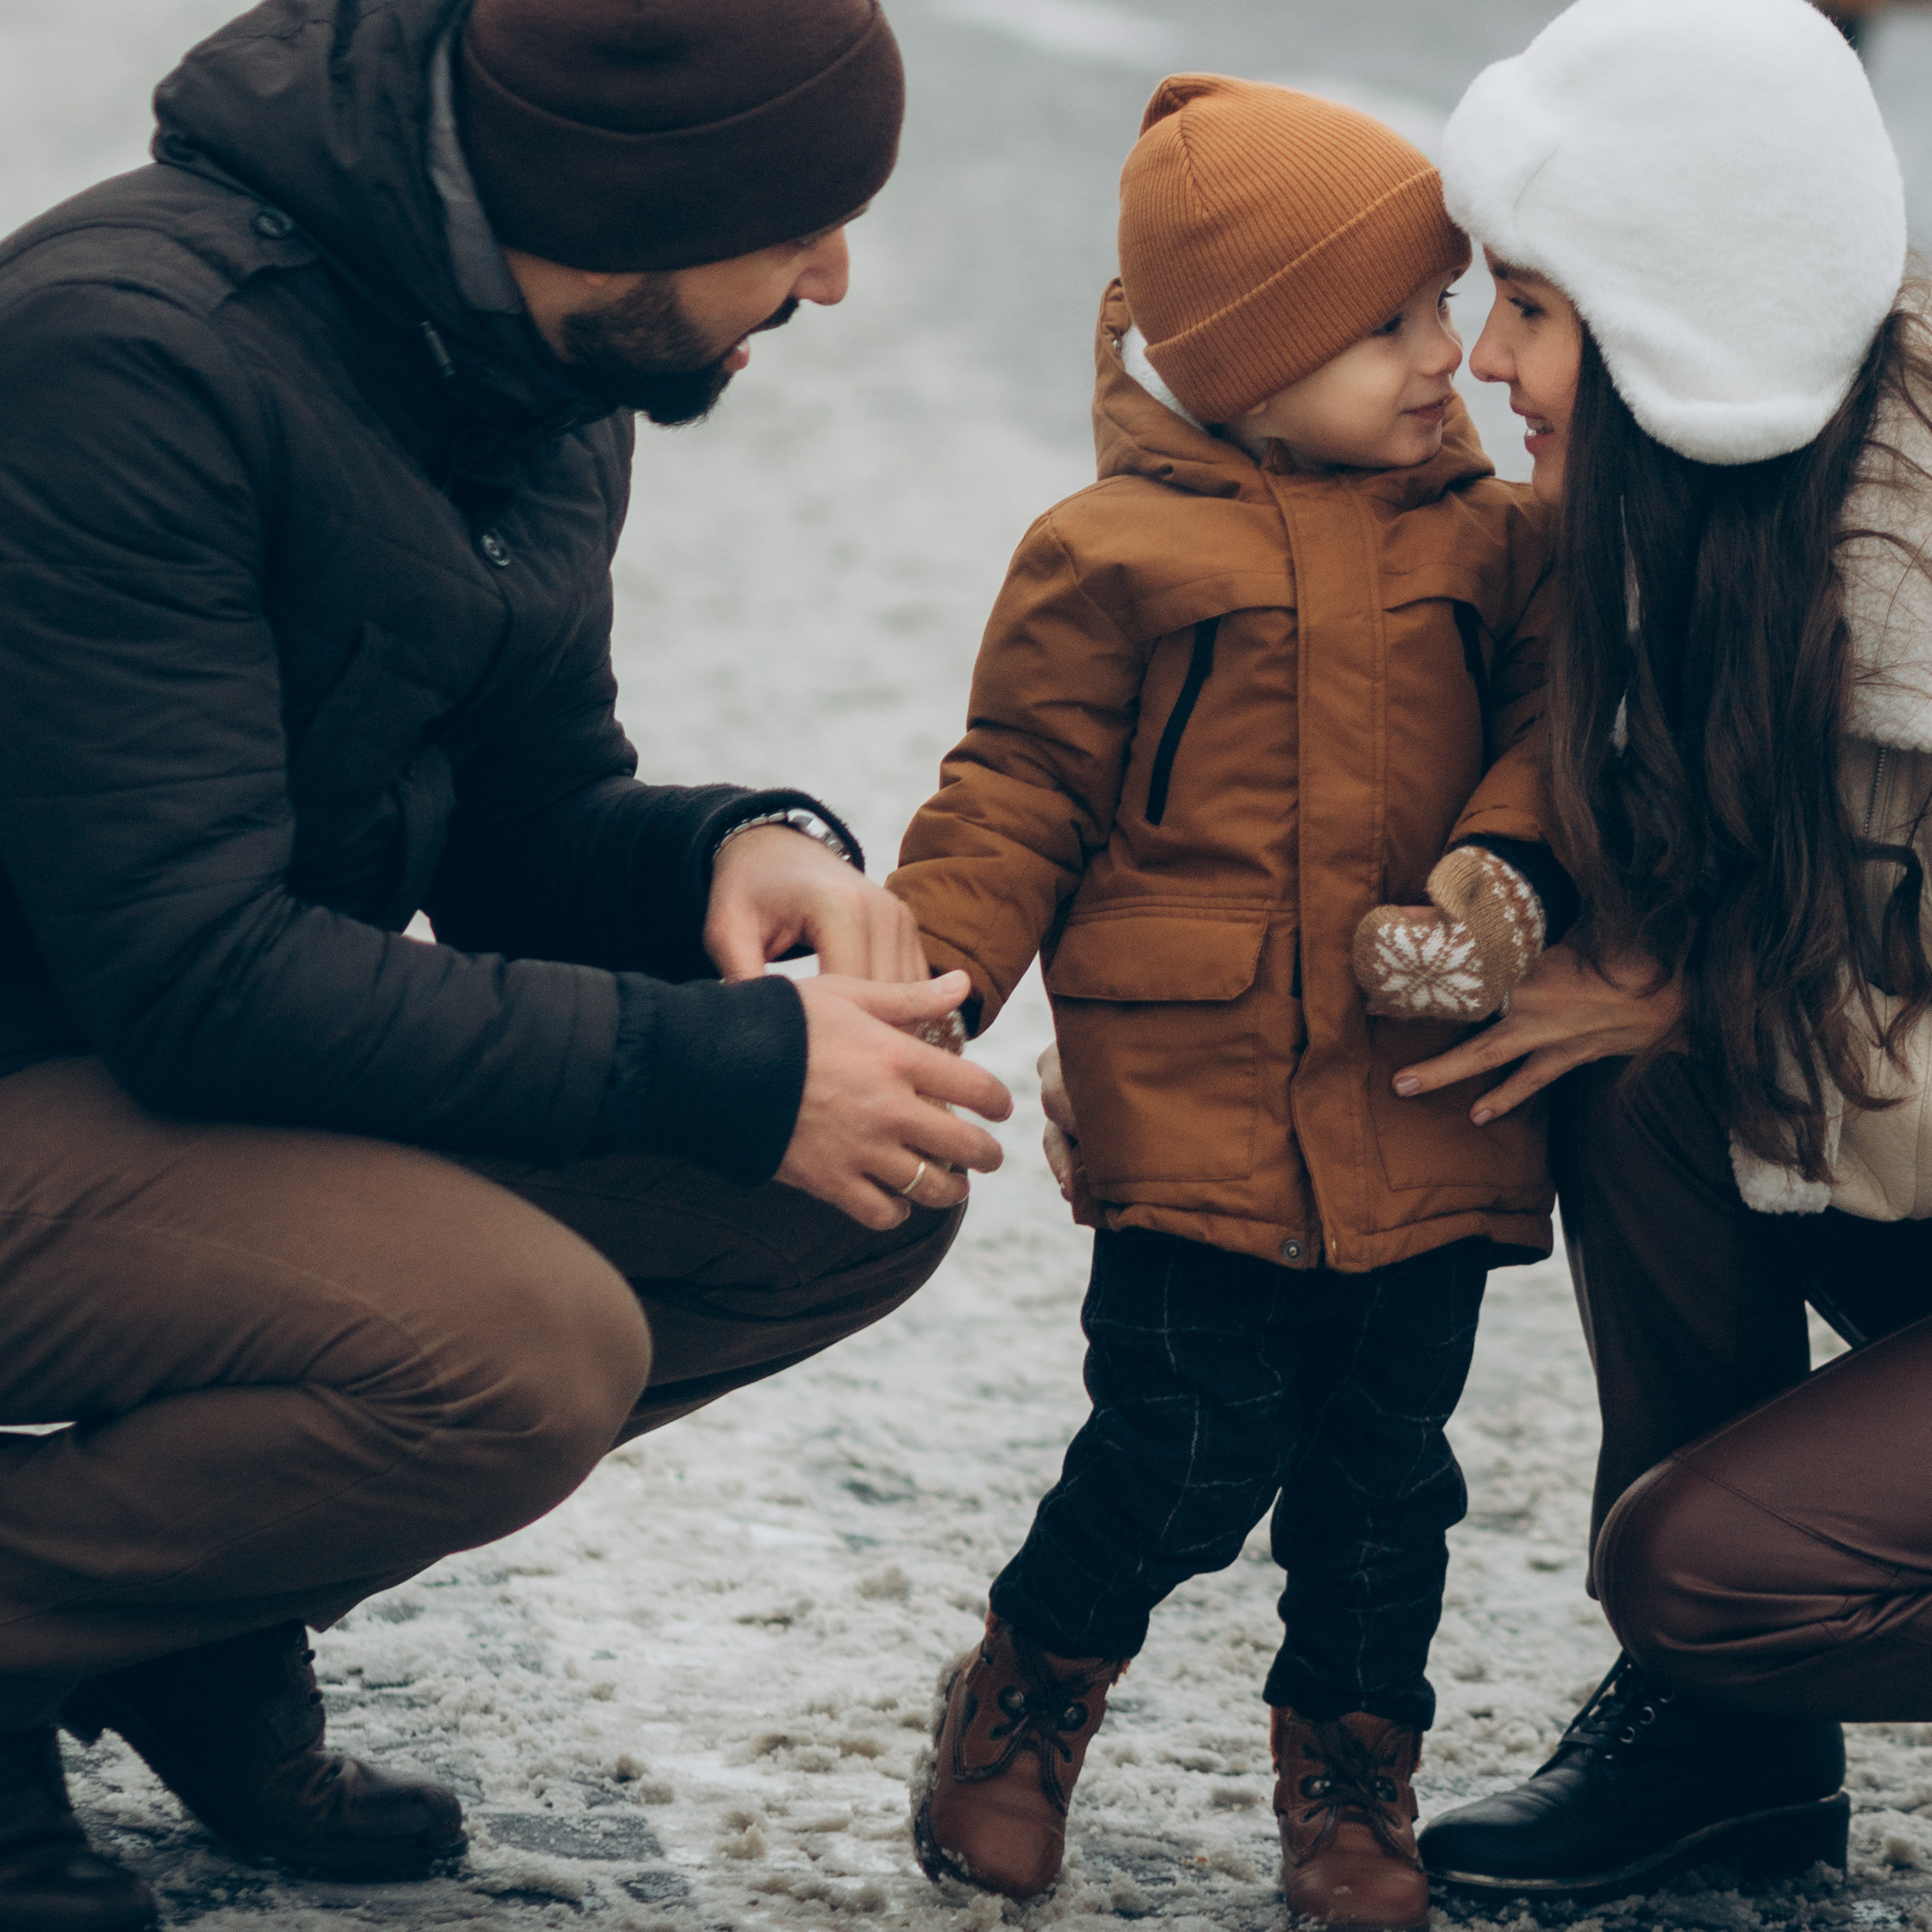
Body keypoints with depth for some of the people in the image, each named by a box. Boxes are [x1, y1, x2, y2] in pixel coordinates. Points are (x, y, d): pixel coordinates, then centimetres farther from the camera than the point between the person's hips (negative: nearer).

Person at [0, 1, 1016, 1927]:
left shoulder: (547, 387, 3)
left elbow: (520, 837, 13)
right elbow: (192, 975, -28)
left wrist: (747, 848, -11)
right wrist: (730, 1070, -27)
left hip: (219, 1045, 9)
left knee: (877, 1181, -4)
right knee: (524, 1341, -32)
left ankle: (208, 1626, 5)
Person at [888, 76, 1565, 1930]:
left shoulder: (1485, 539, 9)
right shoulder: (1114, 556, -1)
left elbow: (1547, 717, 10)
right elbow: (1018, 791, 2)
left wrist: (1506, 854, -11)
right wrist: (921, 972, -9)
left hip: (1427, 1100, 4)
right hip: (1195, 1098, -4)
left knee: (1385, 1461, 9)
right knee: (1188, 1454, -5)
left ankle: (1350, 1775, 27)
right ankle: (1023, 1705, 21)